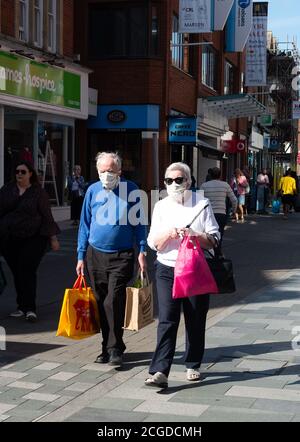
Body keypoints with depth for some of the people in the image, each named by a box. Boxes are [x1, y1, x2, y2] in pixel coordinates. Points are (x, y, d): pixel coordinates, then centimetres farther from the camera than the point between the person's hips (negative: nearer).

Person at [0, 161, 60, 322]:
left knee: (27, 271, -12)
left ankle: (30, 308, -11)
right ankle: (22, 307, 15)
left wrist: (53, 238, -1)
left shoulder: (38, 192, 1)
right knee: (17, 272, 6)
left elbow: (47, 215, 1)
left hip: (33, 238, -3)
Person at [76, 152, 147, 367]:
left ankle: (115, 348, -2)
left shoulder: (131, 190, -1)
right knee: (101, 303, 9)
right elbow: (85, 225, 10)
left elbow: (139, 223, 4)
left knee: (113, 302, -12)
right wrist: (81, 256, 7)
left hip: (121, 256, -3)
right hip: (96, 254, 4)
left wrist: (142, 251, -4)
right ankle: (109, 346, 21)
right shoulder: (93, 191, 5)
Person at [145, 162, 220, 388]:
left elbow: (213, 239, 0)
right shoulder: (161, 206, 9)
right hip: (167, 270, 1)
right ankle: (160, 372, -15)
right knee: (167, 320, -9)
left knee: (196, 320, 7)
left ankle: (193, 366, 24)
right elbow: (154, 243, 5)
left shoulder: (202, 204, 3)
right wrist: (168, 234, -15)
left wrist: (194, 236, -19)